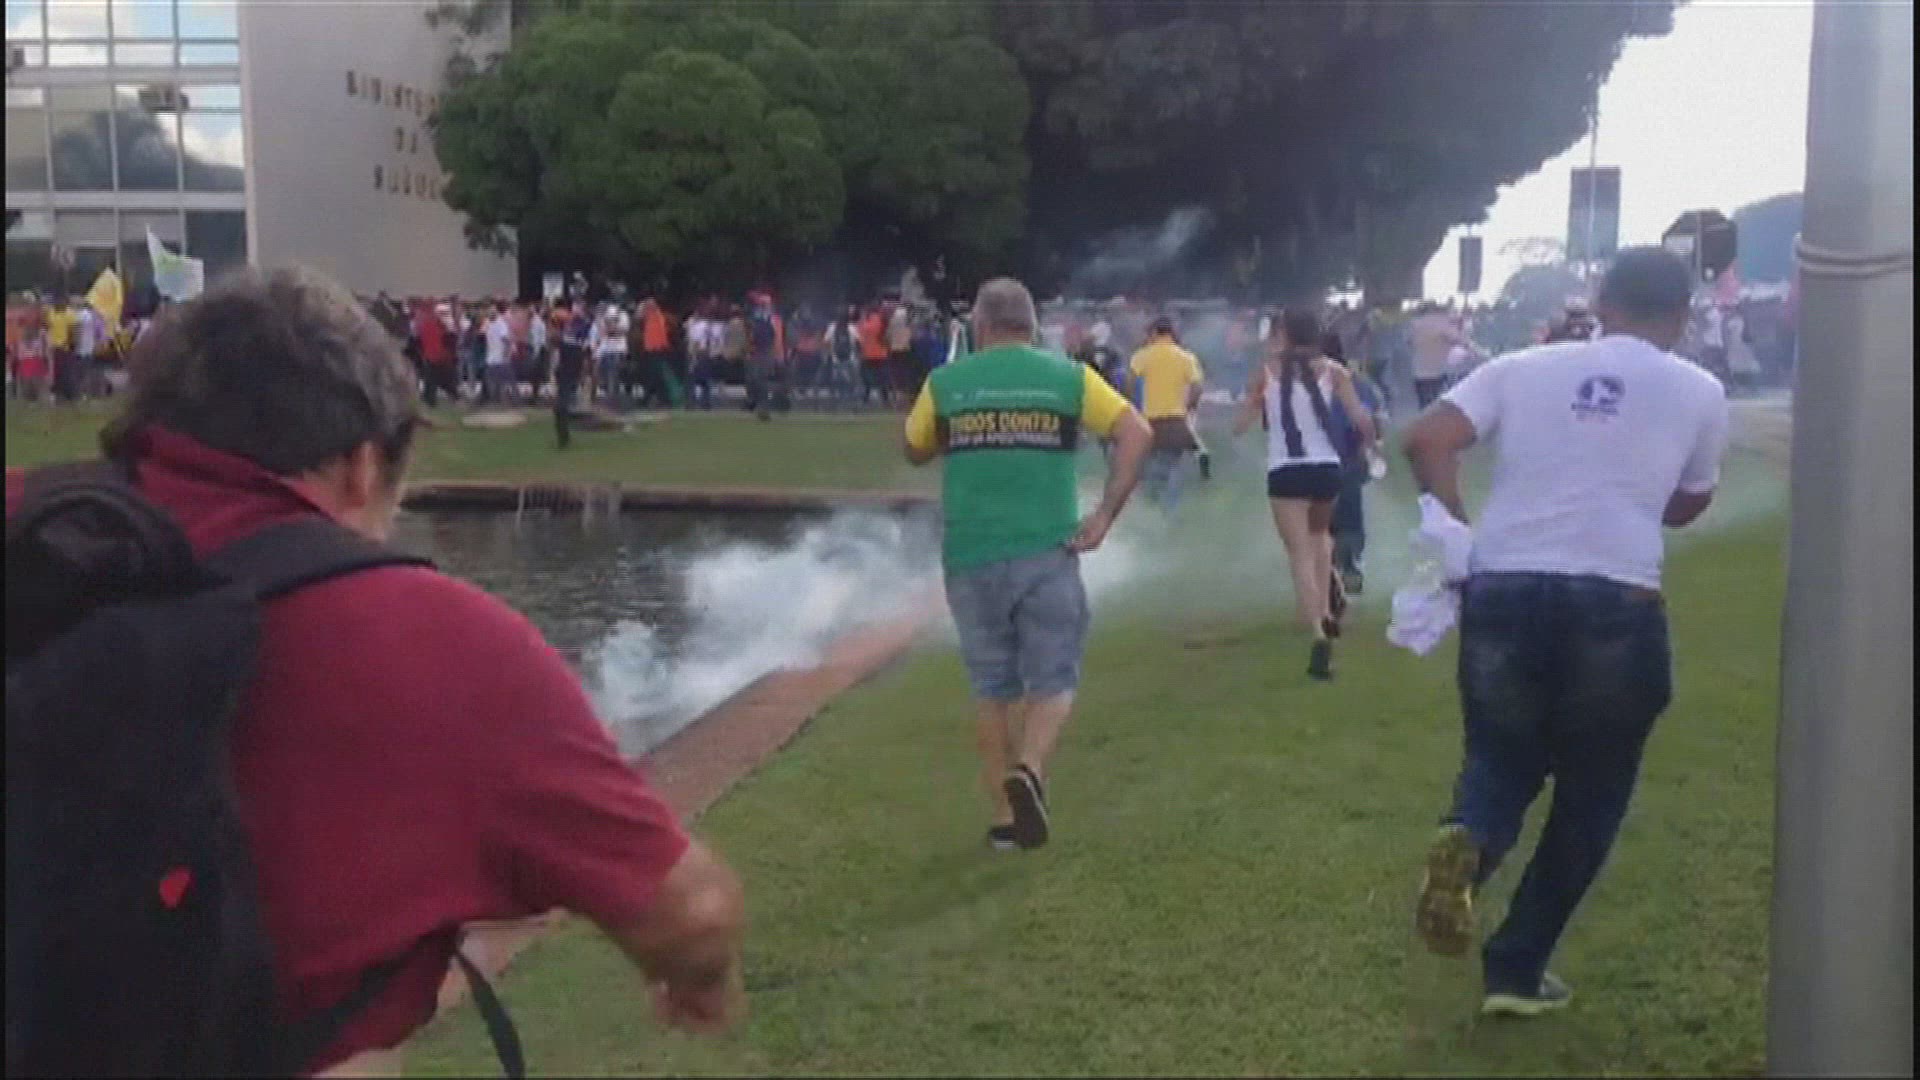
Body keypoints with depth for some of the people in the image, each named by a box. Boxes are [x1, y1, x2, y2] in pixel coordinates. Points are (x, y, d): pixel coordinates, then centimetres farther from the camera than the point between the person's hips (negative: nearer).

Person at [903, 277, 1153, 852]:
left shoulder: (945, 383, 3)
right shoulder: (1068, 377, 3)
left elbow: (914, 452, 17)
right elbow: (1138, 434, -4)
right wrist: (1104, 516, -4)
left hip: (971, 558, 1)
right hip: (1047, 553, -1)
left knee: (995, 689, 13)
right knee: (1052, 681, 8)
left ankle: (1005, 817, 18)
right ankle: (1028, 771, -18)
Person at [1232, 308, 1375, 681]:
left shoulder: (1266, 371, 3)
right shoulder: (1332, 370, 4)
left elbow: (1241, 426, 6)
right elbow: (1361, 419, 0)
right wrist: (1373, 441, 21)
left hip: (1285, 472, -2)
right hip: (1326, 468, 2)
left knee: (1300, 554, -3)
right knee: (1319, 534, 30)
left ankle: (1319, 636, -20)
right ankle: (1327, 610, 18)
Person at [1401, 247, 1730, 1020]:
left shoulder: (1523, 368, 11)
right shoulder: (1699, 391, 10)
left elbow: (1426, 440, -1)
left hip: (1502, 590, 2)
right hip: (1617, 603, -1)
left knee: (1501, 760, 21)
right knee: (1590, 797, 16)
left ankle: (1468, 840, -14)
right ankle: (1518, 970, 18)